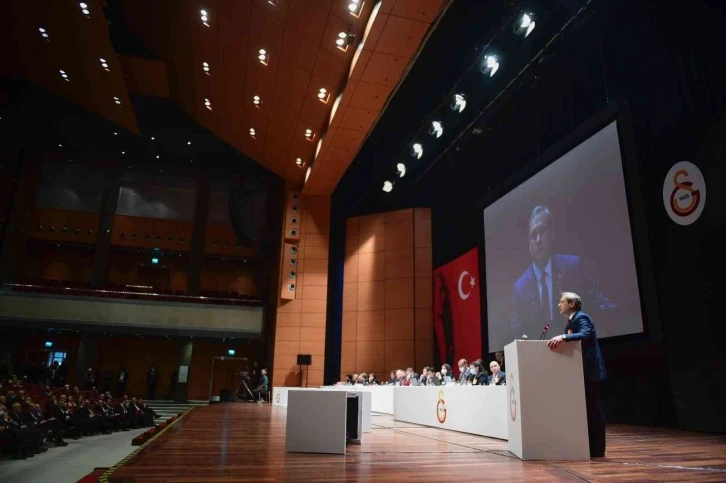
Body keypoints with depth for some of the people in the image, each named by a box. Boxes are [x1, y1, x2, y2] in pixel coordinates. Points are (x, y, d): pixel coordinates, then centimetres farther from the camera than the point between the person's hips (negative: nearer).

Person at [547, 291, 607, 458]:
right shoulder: (571, 322, 16)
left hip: (589, 370, -10)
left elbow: (585, 335, -30)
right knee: (587, 409, 12)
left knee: (593, 408, -4)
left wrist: (563, 337, -41)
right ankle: (589, 446, 19)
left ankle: (597, 449, 2)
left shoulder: (581, 317, -12)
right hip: (581, 370, 10)